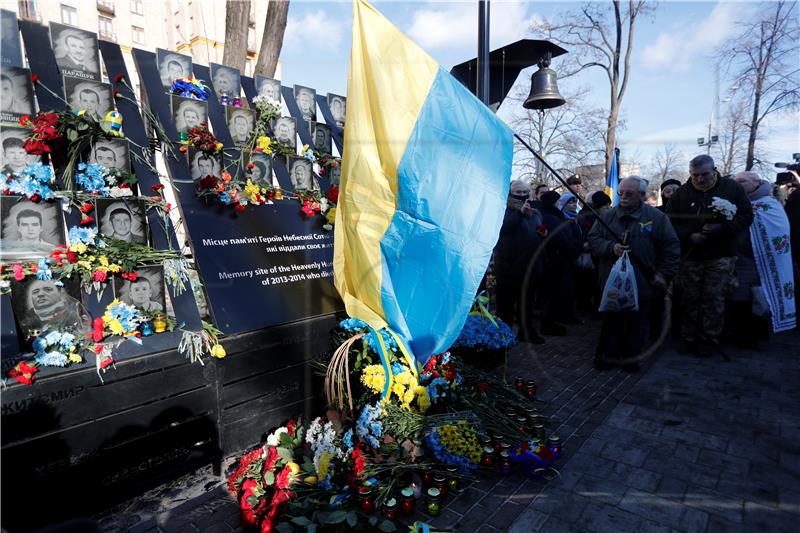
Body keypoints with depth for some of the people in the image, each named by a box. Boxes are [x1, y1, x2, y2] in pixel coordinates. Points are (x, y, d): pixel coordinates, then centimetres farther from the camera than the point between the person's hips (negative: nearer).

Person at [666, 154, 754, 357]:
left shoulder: (732, 188, 1)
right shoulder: (682, 193, 2)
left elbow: (746, 216, 0)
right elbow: (671, 222, 1)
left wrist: (722, 227, -17)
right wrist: (689, 236, -16)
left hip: (721, 256, -1)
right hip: (690, 256, 1)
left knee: (714, 299, -1)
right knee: (690, 300, 6)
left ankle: (709, 340, 10)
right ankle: (689, 339, 17)